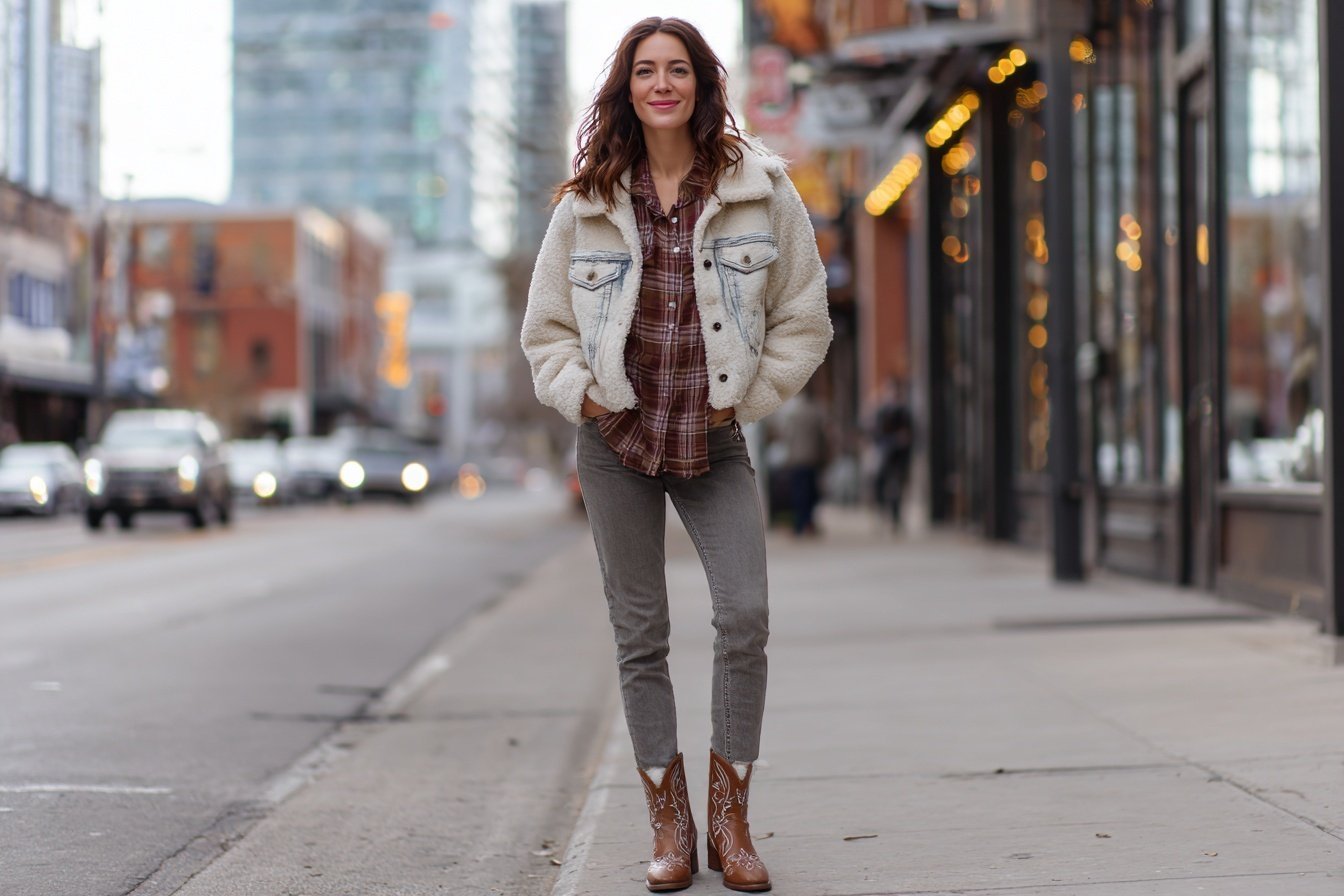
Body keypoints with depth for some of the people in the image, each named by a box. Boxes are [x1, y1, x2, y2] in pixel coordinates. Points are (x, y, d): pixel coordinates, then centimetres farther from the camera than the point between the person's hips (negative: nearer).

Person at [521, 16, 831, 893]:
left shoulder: (758, 187, -1)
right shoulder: (588, 201, 3)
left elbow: (804, 317, 6)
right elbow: (547, 326, 11)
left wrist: (751, 396, 0)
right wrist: (580, 393, -4)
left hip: (714, 441, -1)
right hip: (616, 437, 1)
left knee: (746, 618, -13)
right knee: (640, 634, 4)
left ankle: (730, 820, 2)